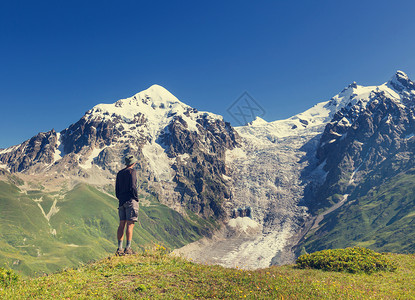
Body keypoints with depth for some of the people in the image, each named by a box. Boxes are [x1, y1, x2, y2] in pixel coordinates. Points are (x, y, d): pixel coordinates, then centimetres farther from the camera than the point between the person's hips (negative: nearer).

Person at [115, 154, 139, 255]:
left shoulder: (119, 173, 17)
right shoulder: (132, 171, -5)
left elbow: (117, 190, 16)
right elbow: (132, 187, -14)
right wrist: (137, 198, -5)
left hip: (121, 201, 7)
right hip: (130, 200, -7)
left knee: (122, 224, 7)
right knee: (130, 224, -7)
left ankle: (119, 249, 6)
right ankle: (128, 248, -9)